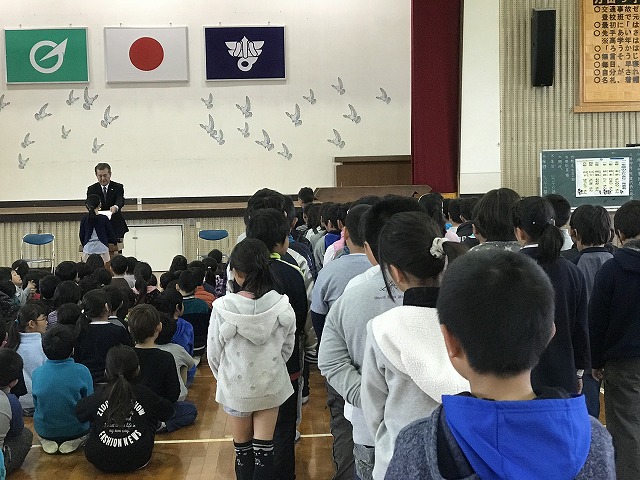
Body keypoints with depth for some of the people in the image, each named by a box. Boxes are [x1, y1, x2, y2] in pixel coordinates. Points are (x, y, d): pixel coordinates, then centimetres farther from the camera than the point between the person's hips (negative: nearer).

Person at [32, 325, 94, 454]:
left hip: (44, 430, 3)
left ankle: (47, 442, 7)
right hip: (76, 429, -3)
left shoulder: (37, 373, -14)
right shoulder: (82, 372, -20)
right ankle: (73, 442, 1)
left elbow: (36, 404, 2)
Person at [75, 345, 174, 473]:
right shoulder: (145, 394, -4)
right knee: (152, 414, 19)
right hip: (136, 461, -1)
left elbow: (78, 412, 14)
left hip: (99, 461, 1)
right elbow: (167, 412, 10)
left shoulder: (99, 395, -3)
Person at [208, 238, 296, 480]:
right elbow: (288, 347, -2)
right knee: (264, 451, 11)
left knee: (242, 450, 17)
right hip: (271, 385, 1)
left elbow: (214, 353, -9)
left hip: (235, 386, -1)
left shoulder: (223, 308, -22)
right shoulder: (282, 306, -16)